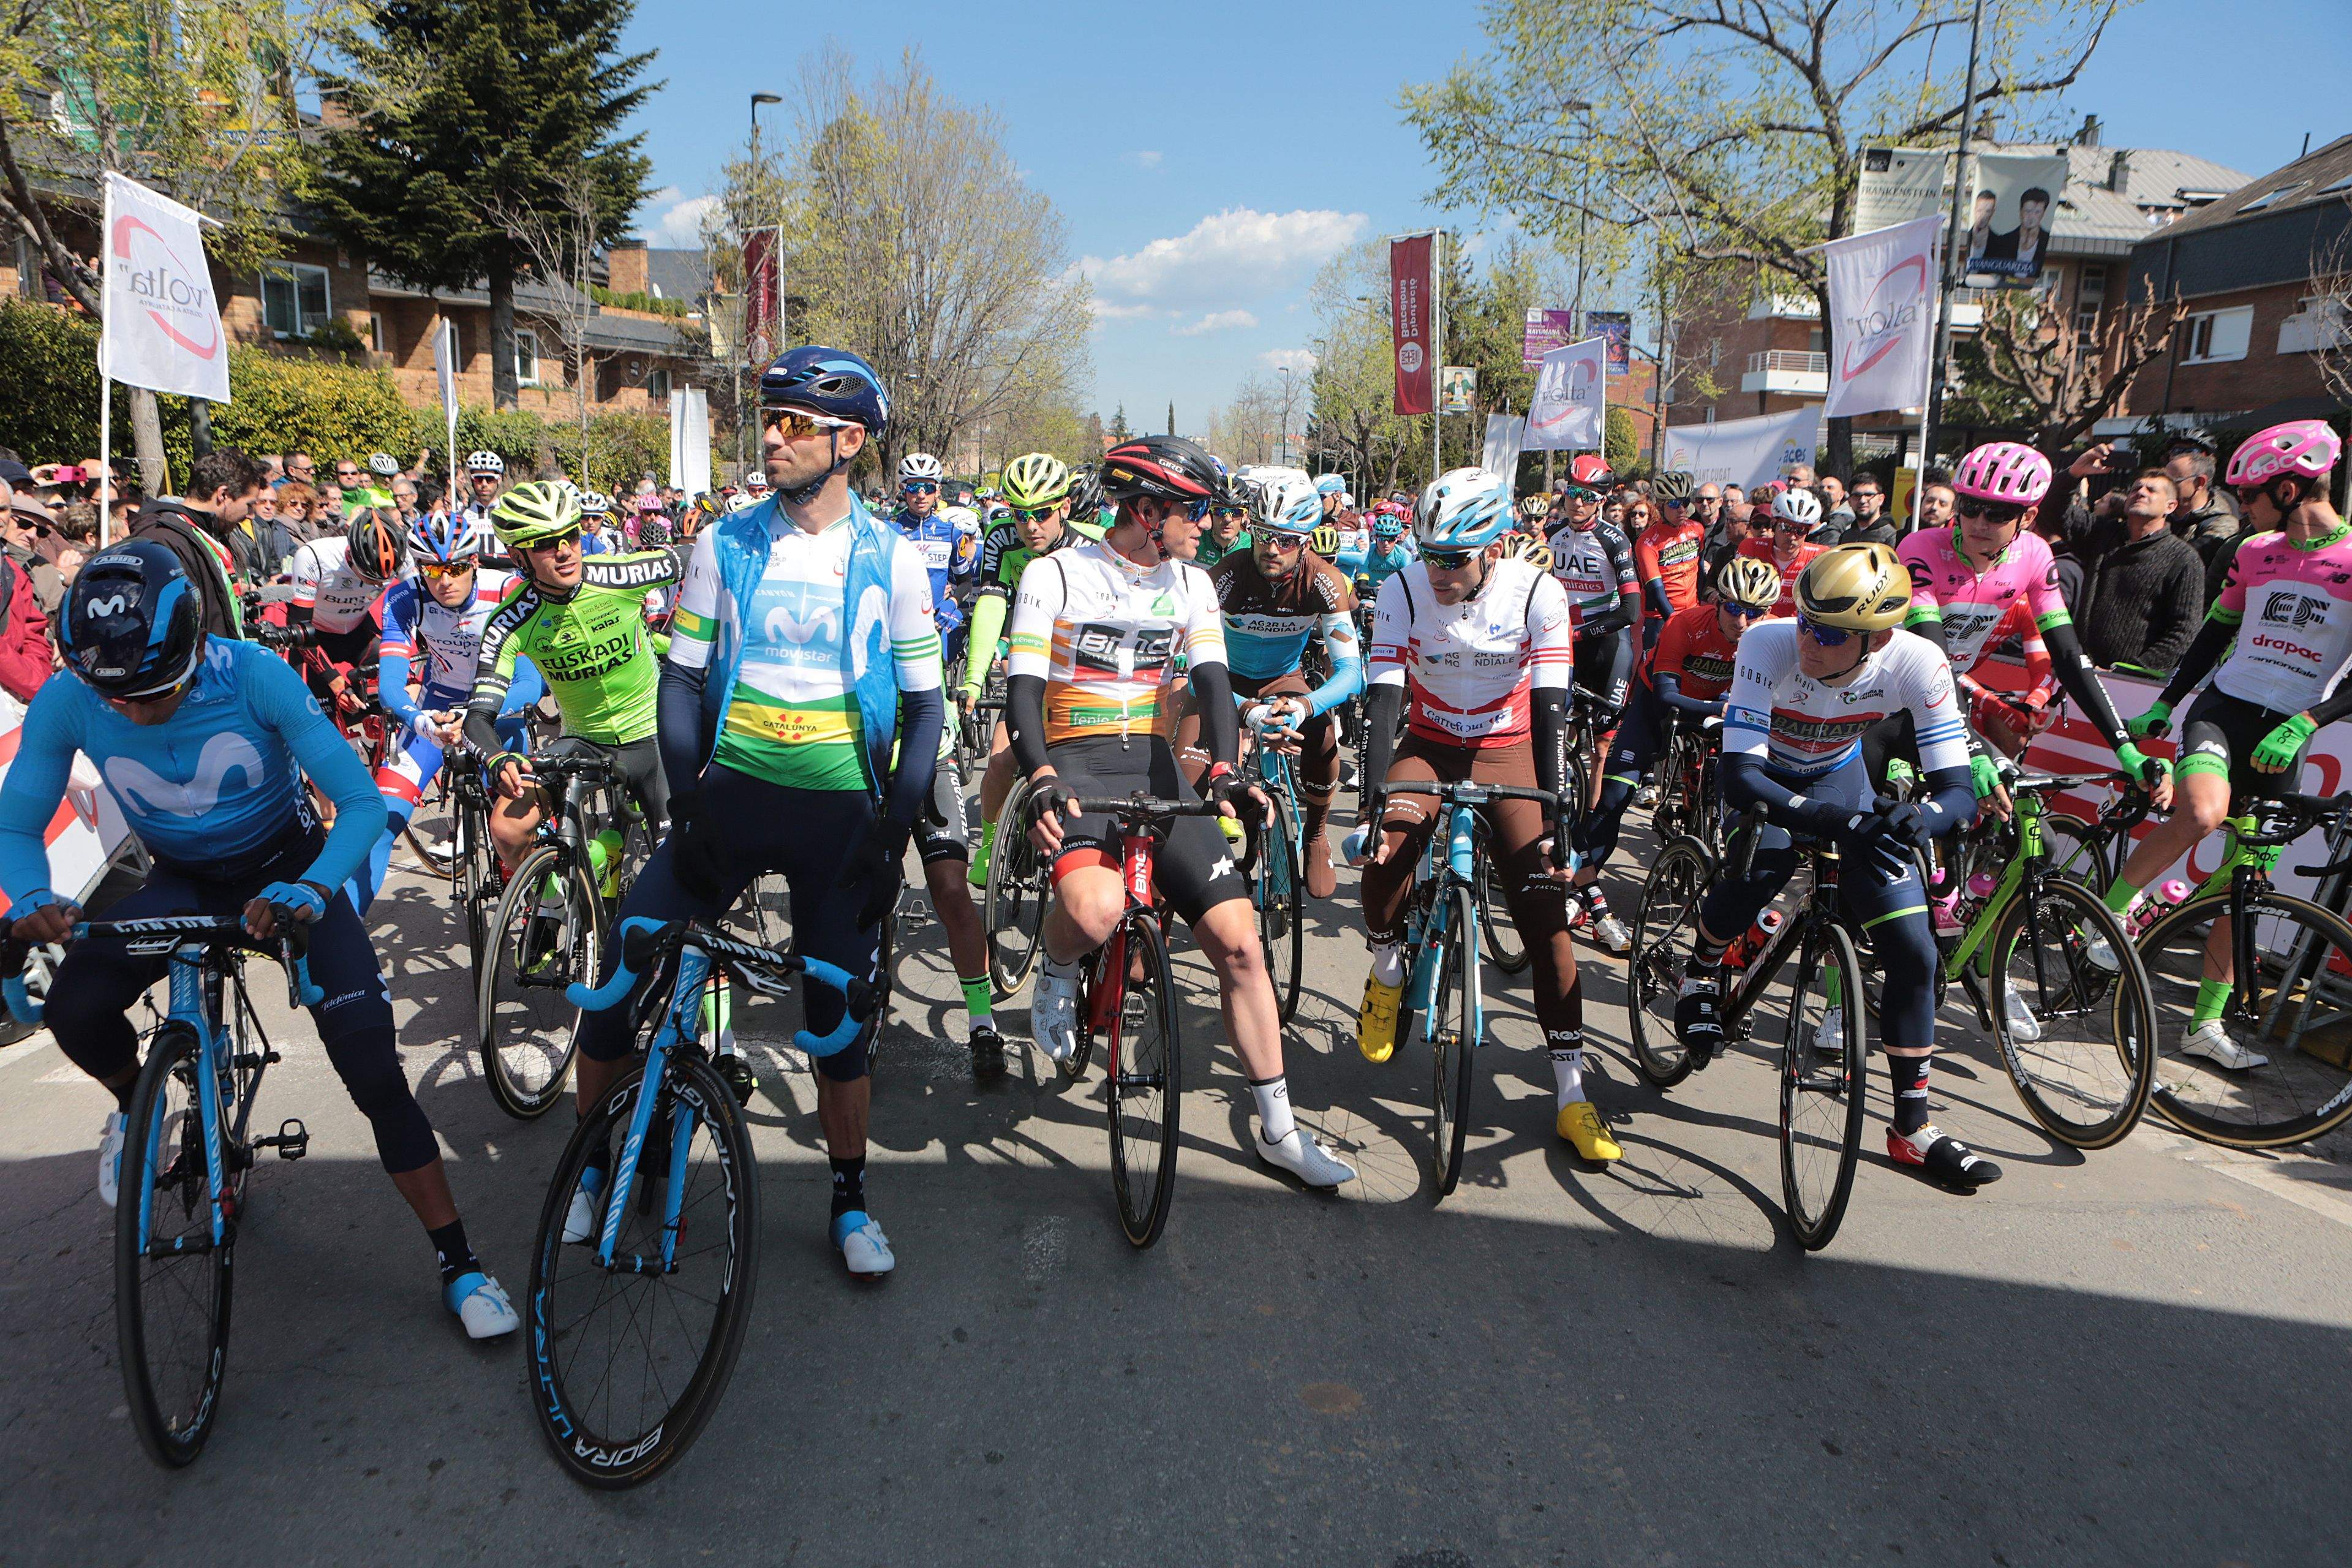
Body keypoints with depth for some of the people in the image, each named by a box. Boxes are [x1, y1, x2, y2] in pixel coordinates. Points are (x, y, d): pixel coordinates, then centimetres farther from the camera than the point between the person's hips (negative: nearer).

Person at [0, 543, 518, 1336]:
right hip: (181, 883, 3)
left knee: (374, 1070, -16)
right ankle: (137, 1104, 14)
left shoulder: (254, 676, -29)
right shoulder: (66, 703, -21)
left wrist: (313, 890, -45)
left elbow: (361, 801, -27)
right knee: (75, 1009, -25)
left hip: (283, 873, -3)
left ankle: (461, 1268, -4)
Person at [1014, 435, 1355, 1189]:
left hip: (1156, 769, 4)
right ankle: (1057, 969, 3)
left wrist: (1225, 770, -20)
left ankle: (1278, 1129, 11)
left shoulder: (1190, 585, 9)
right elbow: (1023, 689, -8)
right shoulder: (1055, 575, -3)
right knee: (1097, 909, -36)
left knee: (1238, 940, -4)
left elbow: (1212, 681, 0)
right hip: (1074, 766, -4)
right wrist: (1041, 778, -27)